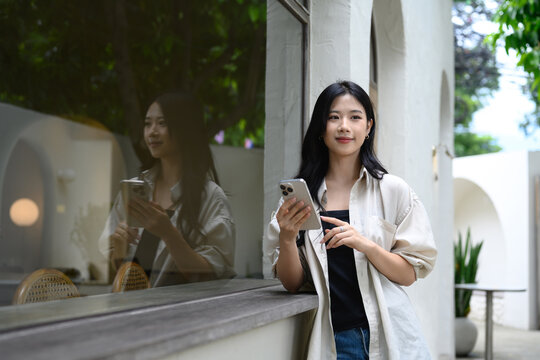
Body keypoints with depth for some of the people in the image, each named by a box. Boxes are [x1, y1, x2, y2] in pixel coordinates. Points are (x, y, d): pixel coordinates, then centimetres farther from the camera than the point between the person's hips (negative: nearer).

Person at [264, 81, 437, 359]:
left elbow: (409, 274, -2)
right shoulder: (299, 194, 4)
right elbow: (292, 283, 4)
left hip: (388, 335, -1)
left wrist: (365, 244, -18)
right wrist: (287, 238, -14)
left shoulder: (393, 190, 1)